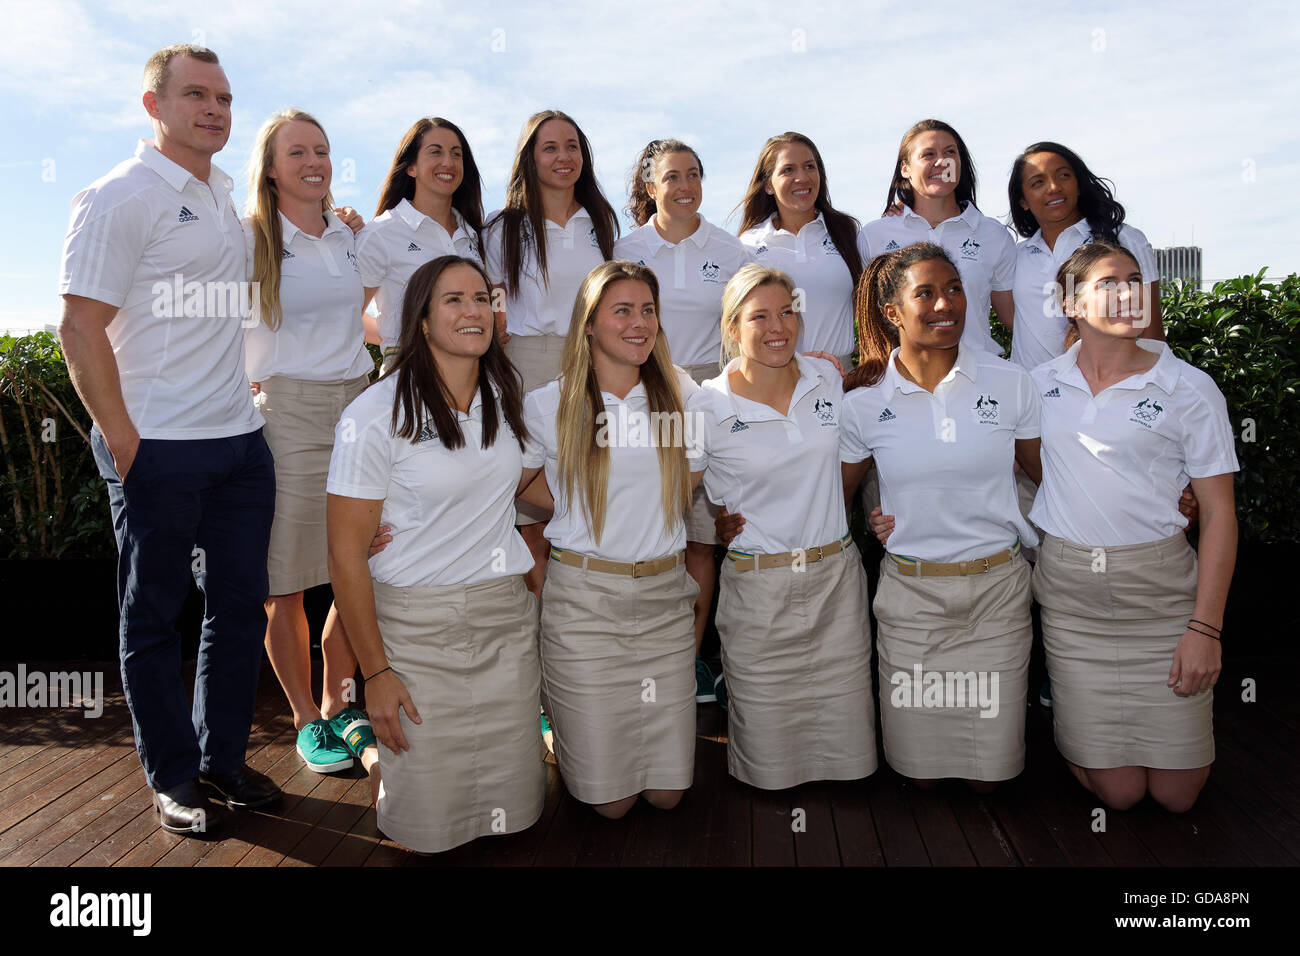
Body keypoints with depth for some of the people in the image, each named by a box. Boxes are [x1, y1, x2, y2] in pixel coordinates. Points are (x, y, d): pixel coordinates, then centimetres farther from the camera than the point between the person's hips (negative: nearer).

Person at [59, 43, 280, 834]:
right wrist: (124, 442, -14)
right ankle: (174, 778, 20)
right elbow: (81, 329, -12)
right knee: (153, 616, 6)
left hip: (241, 440, 7)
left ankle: (224, 757, 28)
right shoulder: (121, 198, -8)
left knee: (240, 603, 12)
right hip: (160, 447, -7)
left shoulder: (226, 196, 15)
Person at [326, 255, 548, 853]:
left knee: (514, 806, 5)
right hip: (417, 625, -5)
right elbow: (346, 555, -11)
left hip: (507, 617, 5)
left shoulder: (503, 397, 6)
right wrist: (375, 672, -12)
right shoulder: (376, 416, -13)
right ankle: (385, 748, 30)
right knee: (430, 827, 0)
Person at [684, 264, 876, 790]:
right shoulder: (707, 406, -9)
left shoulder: (829, 378, 2)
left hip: (837, 575, 3)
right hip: (758, 587, -3)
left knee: (845, 738, 9)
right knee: (770, 764, 6)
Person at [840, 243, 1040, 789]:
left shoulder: (1010, 384, -2)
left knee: (987, 775, 9)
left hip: (997, 586, 1)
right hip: (910, 590, 0)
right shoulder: (862, 404, -4)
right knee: (920, 772, 7)